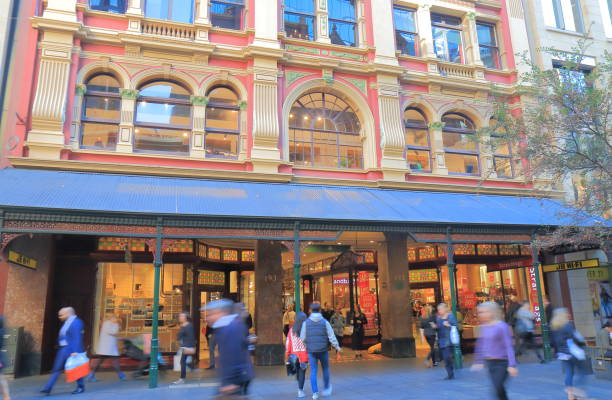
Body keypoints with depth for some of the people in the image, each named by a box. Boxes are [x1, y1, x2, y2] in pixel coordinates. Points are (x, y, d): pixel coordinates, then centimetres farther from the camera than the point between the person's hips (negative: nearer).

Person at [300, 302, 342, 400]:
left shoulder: (306, 323, -4)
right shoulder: (325, 322, -6)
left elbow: (302, 338, -3)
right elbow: (331, 337, -6)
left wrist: (305, 347, 17)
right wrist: (338, 347, 6)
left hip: (311, 351, 0)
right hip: (323, 350, 0)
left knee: (313, 372, 6)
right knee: (325, 369, 19)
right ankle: (326, 388, 30)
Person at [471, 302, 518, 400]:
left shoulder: (502, 326, -14)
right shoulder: (483, 327, 6)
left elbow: (509, 346, -15)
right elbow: (480, 345, 15)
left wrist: (512, 365, -19)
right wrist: (478, 361, 18)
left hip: (502, 363, -7)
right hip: (490, 363, 7)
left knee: (498, 390, -12)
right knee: (500, 390, 12)